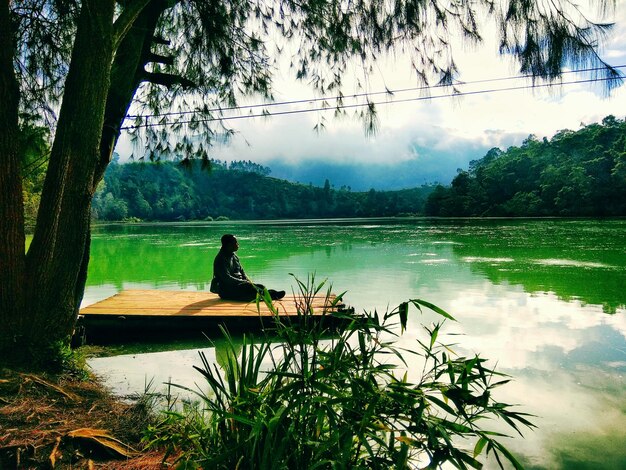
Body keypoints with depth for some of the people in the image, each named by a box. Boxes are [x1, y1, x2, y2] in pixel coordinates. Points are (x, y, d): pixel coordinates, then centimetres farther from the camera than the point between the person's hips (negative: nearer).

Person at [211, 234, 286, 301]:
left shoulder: (234, 256, 14)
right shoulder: (221, 259, -14)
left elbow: (241, 271, 18)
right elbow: (226, 278, -21)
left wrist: (249, 281, -1)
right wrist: (244, 282, -21)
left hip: (238, 284, 9)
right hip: (226, 290, -9)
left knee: (261, 287, -14)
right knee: (248, 287, -33)